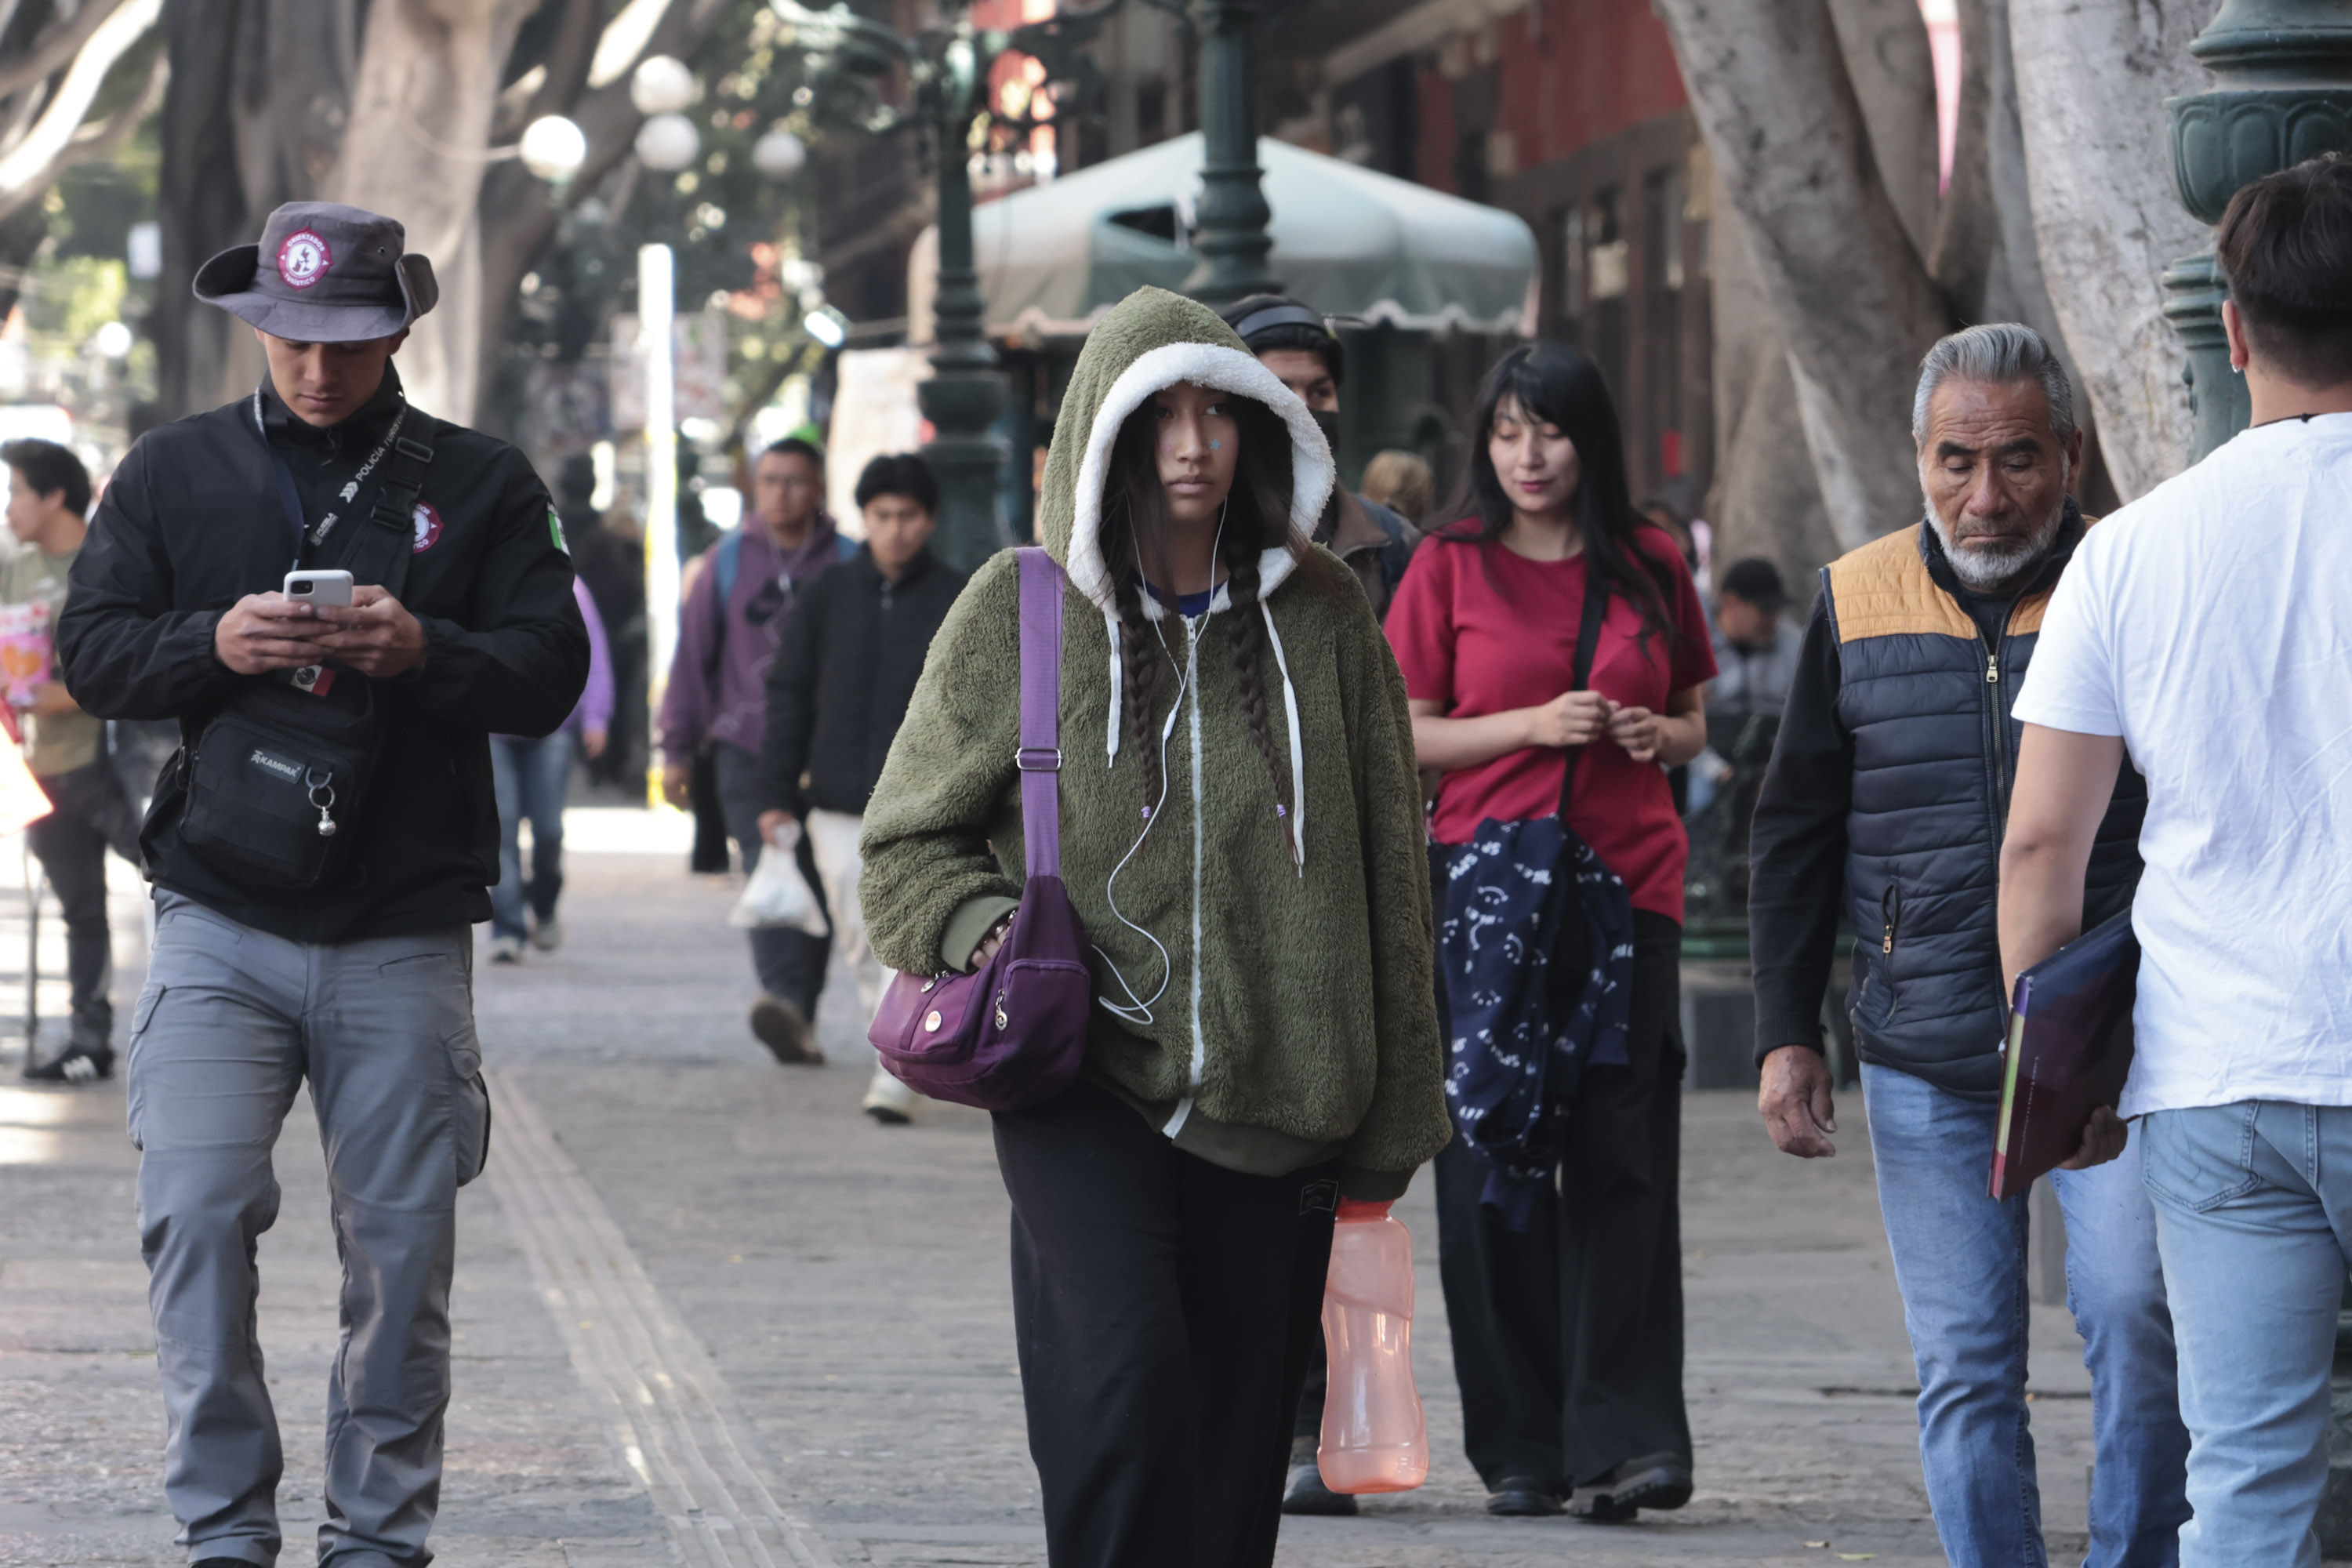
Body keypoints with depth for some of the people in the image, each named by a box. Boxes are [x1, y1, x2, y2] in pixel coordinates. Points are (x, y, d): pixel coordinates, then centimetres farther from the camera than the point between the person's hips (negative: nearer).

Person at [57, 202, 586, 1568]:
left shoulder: (481, 484, 7)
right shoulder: (175, 472, 9)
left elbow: (550, 675, 2)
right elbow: (90, 654, 8)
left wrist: (422, 651, -17)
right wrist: (212, 644, -12)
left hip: (406, 935, 0)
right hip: (221, 926, 0)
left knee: (402, 1247, 3)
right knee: (195, 1211, -12)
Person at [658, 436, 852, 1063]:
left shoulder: (847, 565, 5)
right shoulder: (729, 562, 8)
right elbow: (692, 654, 12)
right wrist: (677, 750, 10)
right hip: (746, 747, -1)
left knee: (816, 886, 2)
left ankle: (800, 1015, 11)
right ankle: (785, 1001, -30)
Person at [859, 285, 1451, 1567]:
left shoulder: (1318, 615, 6)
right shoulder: (1020, 610, 1)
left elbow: (1387, 874, 12)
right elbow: (908, 843, 10)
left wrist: (1387, 1124, 11)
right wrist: (985, 931, -12)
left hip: (1270, 1101, 2)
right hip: (1086, 1080, -2)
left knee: (1235, 1457, 3)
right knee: (1126, 1371, -23)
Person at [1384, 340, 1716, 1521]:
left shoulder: (1650, 568, 10)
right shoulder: (1451, 566, 4)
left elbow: (1692, 720, 19)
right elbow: (1403, 735, 2)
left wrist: (1659, 736, -4)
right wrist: (1532, 725, -11)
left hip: (1629, 889, 1)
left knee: (1622, 1160, -7)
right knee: (1494, 1169, -1)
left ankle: (1623, 1439, -8)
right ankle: (1518, 1450, 6)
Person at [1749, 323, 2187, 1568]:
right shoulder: (1858, 603, 7)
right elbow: (1794, 833, 13)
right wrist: (1786, 1034, 6)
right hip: (1926, 1067, 3)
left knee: (2133, 1314, -17)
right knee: (1964, 1371, 3)